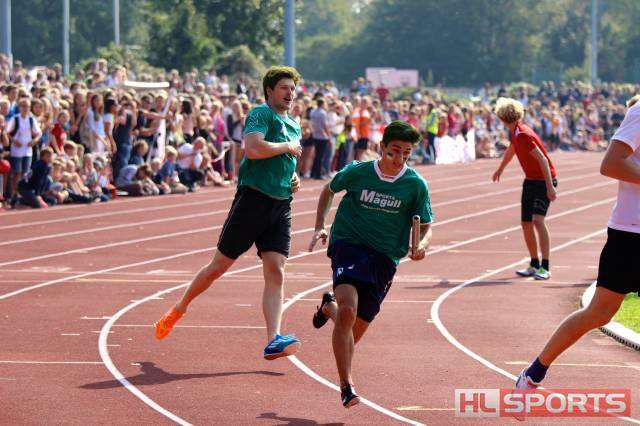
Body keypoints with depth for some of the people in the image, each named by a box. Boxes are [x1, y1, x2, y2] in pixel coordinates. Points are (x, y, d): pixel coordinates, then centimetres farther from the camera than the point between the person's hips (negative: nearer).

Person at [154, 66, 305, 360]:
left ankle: (273, 341, -18)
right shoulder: (261, 114, -6)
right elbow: (253, 148, -24)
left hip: (281, 207, 6)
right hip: (253, 200, -6)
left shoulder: (294, 125, 20)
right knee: (220, 264, 2)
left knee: (276, 273, -8)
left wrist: (293, 179, 15)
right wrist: (288, 147, -11)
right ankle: (179, 309, 24)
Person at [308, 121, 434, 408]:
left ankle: (329, 307, 46)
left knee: (355, 330, 9)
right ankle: (346, 385, -23)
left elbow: (425, 228, 4)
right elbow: (329, 191, 16)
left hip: (385, 257, 2)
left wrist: (422, 245, -19)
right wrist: (319, 227, 5)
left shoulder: (416, 185, -3)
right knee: (348, 311, -28)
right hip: (348, 244, -2)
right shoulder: (357, 172, -4)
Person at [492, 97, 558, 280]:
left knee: (538, 220, -23)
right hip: (530, 181, 9)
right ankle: (534, 265, 21)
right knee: (526, 224, 9)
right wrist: (500, 170, 47)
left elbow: (543, 159, -27)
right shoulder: (515, 133, 7)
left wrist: (550, 187, -32)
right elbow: (510, 151, 29)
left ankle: (545, 267, -23)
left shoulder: (523, 135, -22)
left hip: (544, 181, -9)